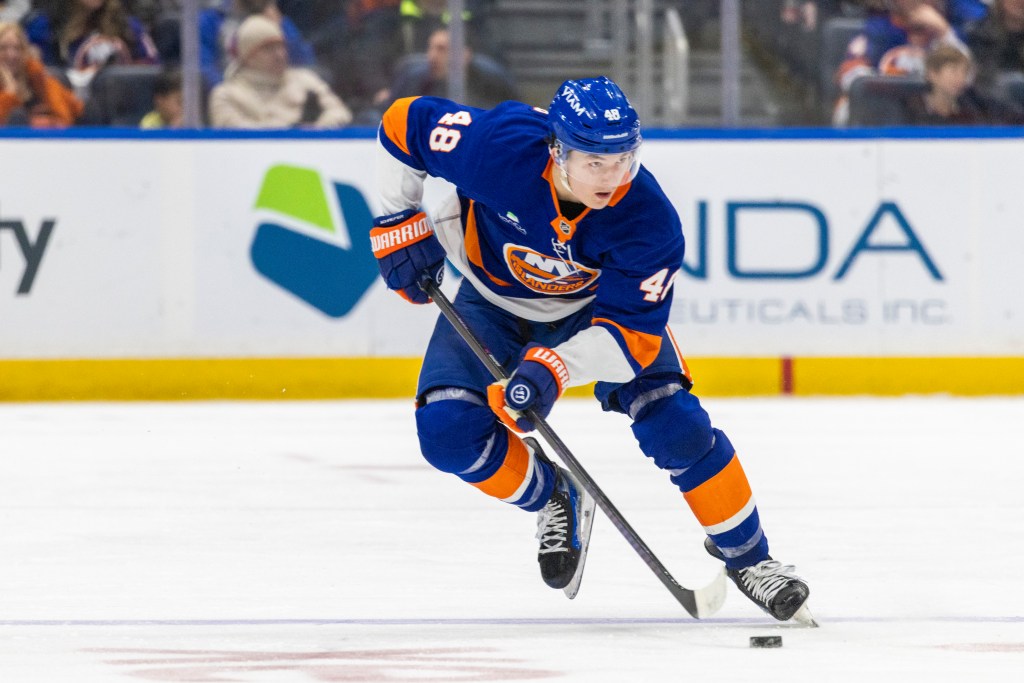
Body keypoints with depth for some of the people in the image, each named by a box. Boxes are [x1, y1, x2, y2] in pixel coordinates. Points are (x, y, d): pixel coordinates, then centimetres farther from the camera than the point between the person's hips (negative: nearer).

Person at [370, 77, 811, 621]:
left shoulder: (647, 220, -35)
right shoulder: (500, 146, -37)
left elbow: (633, 332, -31)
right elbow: (404, 123, -19)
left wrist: (554, 369, -46)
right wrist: (400, 224, -14)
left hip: (601, 303, -1)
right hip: (494, 299, 1)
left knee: (675, 426, -16)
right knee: (449, 432, -17)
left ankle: (745, 555, 6)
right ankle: (553, 500, 12)